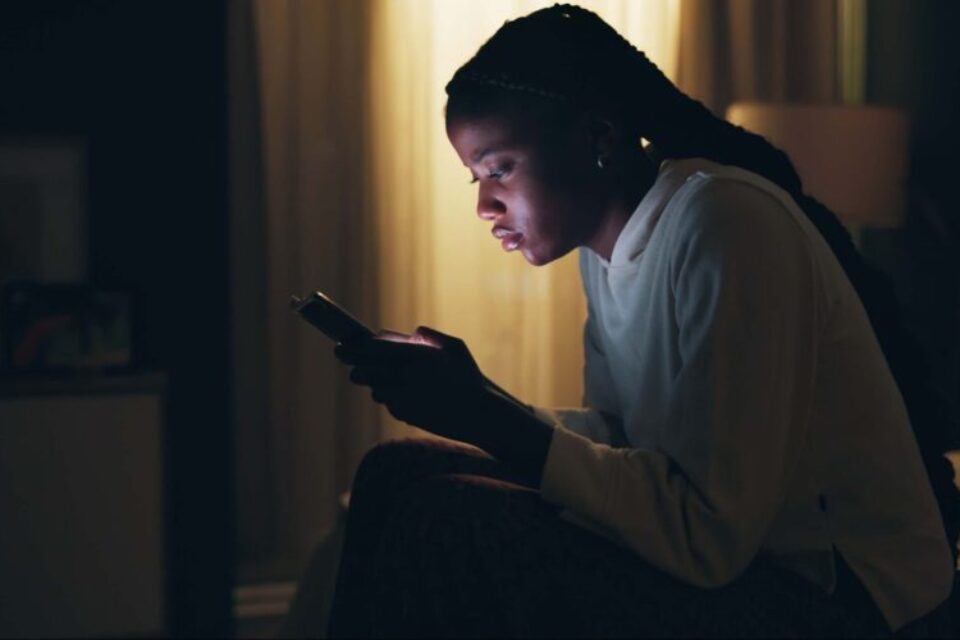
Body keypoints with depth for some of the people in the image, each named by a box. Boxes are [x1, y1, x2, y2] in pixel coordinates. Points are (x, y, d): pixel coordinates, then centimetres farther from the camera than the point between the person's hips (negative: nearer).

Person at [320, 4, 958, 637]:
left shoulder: (722, 223, -21)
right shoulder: (606, 239, 7)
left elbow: (709, 535, -25)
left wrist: (488, 418, -23)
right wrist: (479, 404, -4)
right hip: (734, 550, 9)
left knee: (446, 521, -22)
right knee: (397, 473, 3)